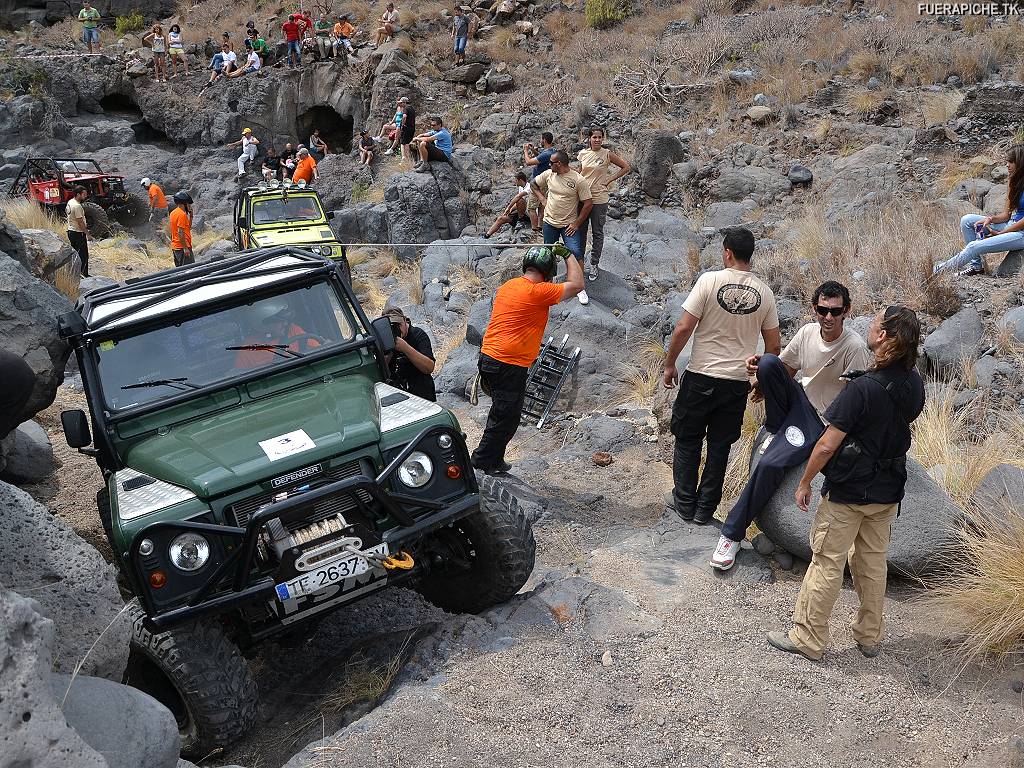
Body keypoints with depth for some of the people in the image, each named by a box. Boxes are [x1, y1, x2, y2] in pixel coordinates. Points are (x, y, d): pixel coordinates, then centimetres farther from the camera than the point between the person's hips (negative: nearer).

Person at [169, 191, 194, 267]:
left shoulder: (173, 213, 14)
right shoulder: (182, 214, -15)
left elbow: (188, 227, 20)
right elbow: (180, 233, -21)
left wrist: (190, 215, 11)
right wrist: (186, 248, -21)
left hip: (175, 247, 10)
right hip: (182, 247, -10)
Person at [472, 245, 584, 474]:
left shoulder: (508, 286, 12)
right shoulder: (537, 292, -16)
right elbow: (576, 285, -8)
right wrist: (568, 254, 4)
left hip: (488, 358, 9)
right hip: (509, 367, -9)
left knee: (501, 413, 20)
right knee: (507, 417, 4)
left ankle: (494, 461, 28)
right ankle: (482, 461, 12)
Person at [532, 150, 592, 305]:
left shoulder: (579, 180, -15)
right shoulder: (548, 174, -1)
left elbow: (588, 203, -12)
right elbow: (533, 184, 17)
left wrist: (577, 223, -12)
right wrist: (542, 199, 4)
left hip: (569, 224, -4)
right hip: (550, 222, 4)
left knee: (576, 253, -13)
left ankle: (580, 288, -4)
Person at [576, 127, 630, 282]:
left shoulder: (607, 154, -7)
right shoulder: (583, 154, 3)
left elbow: (626, 167, -1)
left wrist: (609, 180, -6)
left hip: (599, 199, -3)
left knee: (597, 233, 6)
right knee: (580, 231, 10)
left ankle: (594, 265, 15)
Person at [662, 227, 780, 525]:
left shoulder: (710, 281, -12)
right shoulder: (765, 293, 0)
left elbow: (683, 328, -14)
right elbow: (773, 346, 4)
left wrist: (669, 364, -2)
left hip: (701, 377, -3)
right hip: (739, 381, 3)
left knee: (688, 441, 14)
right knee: (720, 446, 14)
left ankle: (685, 503, 21)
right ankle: (705, 508, 21)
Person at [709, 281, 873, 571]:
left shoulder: (855, 348, -18)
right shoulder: (807, 332, 0)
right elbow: (785, 368, 13)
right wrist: (764, 384, -10)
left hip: (821, 422, -5)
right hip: (799, 399, 5)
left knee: (770, 464, -26)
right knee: (768, 362, -24)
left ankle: (733, 534, -9)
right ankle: (776, 432, -2)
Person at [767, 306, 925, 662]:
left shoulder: (862, 388, -25)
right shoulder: (914, 385, -4)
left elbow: (827, 445, -23)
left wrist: (804, 482, -11)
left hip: (847, 492, -6)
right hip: (888, 493, 7)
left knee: (827, 564, 5)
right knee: (873, 563, 19)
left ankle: (808, 639, 16)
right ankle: (869, 636, 33)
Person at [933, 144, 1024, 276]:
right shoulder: (1012, 182, 12)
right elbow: (1006, 214, 11)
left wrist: (999, 233, -15)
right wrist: (990, 219, -9)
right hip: (1011, 225, 9)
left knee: (975, 246, -22)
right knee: (967, 220, -3)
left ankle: (941, 270, -5)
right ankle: (976, 265, -3)